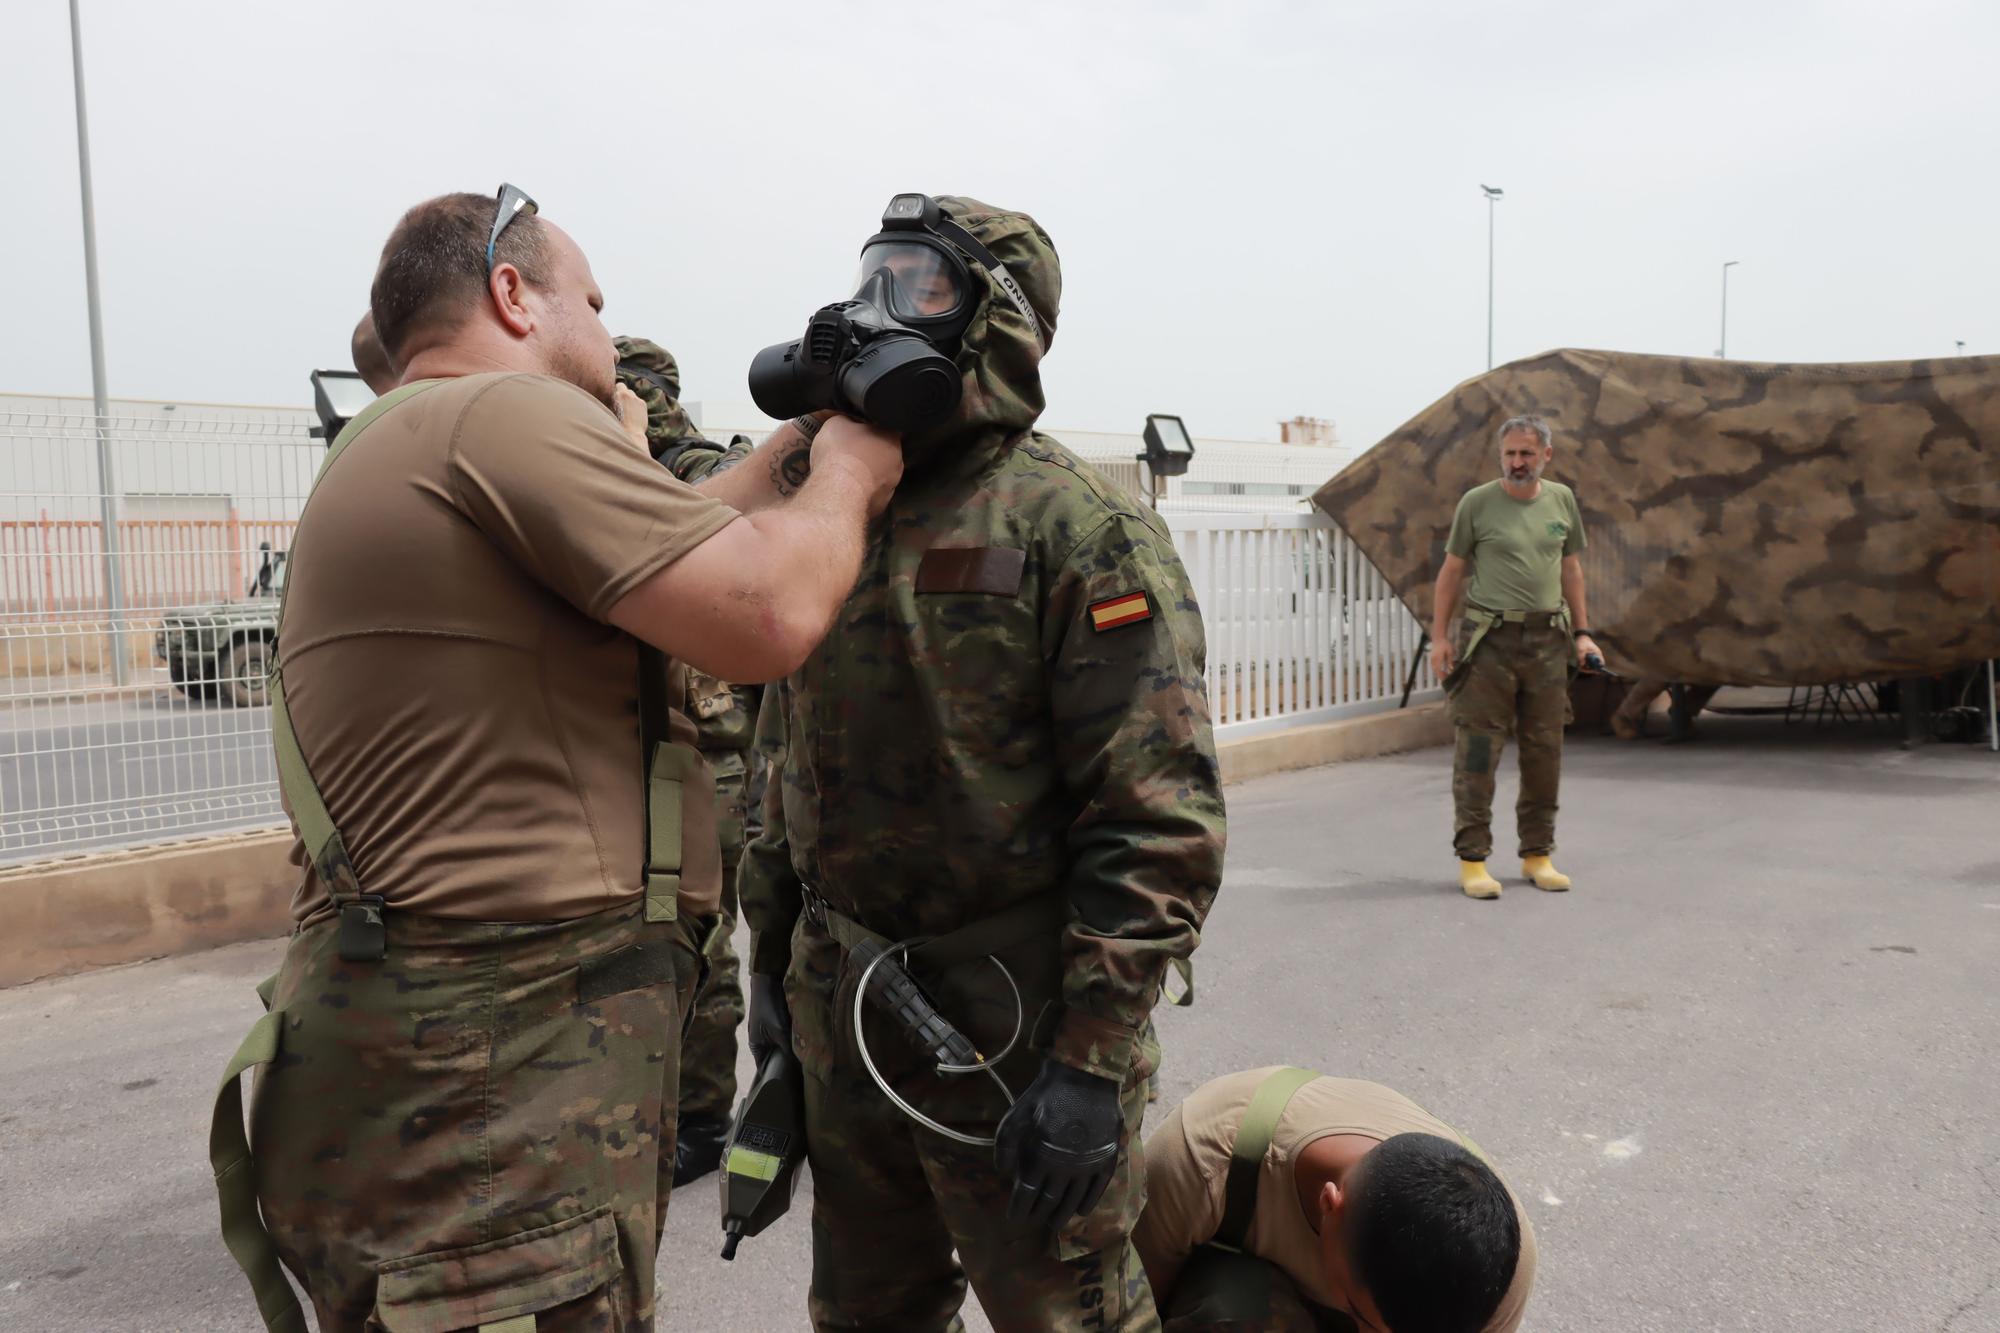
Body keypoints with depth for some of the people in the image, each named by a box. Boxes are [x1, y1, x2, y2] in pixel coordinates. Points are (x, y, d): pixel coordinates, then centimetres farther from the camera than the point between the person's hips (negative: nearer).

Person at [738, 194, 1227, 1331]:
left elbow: (1160, 819, -18)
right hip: (839, 1016, 7)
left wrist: (1091, 1063, -20)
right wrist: (772, 956, 16)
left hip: (1012, 1023, -6)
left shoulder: (1081, 528, -13)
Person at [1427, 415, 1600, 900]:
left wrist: (1581, 632, 12)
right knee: (1477, 753, -4)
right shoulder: (1476, 502, -1)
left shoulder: (1562, 500, 10)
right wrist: (1439, 636, -3)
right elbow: (1451, 571, 2)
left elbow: (1571, 569, 17)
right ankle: (1472, 859, 2)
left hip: (1547, 641, 4)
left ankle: (1538, 856, 20)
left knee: (1544, 754, 9)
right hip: (1488, 640, -4)